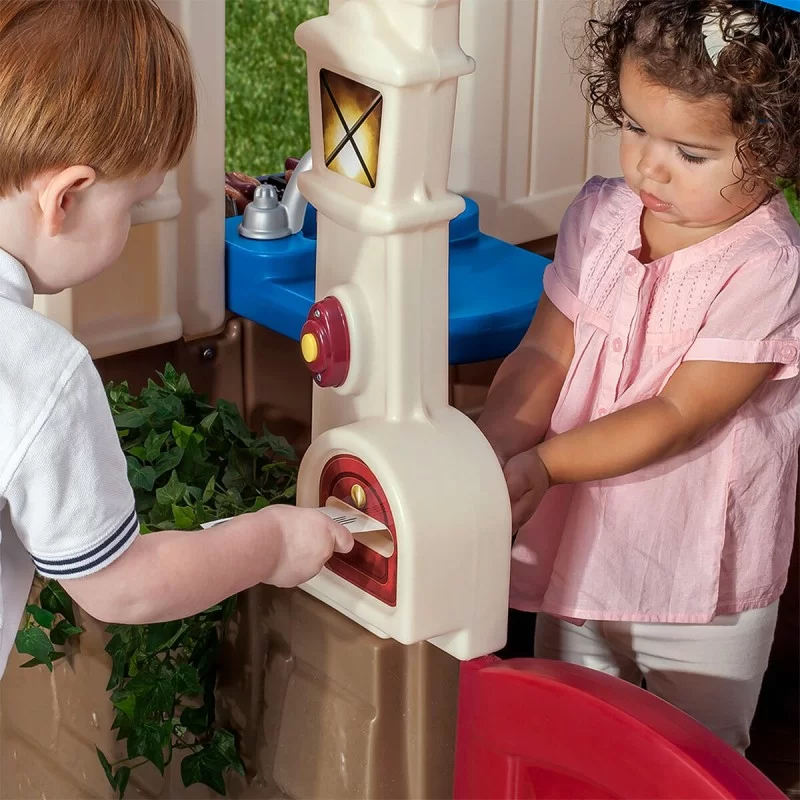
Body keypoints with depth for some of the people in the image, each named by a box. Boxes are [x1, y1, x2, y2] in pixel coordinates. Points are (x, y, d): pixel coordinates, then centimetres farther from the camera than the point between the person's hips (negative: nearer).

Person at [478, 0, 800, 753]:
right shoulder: (599, 216, -6)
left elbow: (680, 415, -23)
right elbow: (544, 354, -5)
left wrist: (542, 465, -27)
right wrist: (484, 457, -21)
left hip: (700, 590, -5)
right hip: (579, 551, 5)